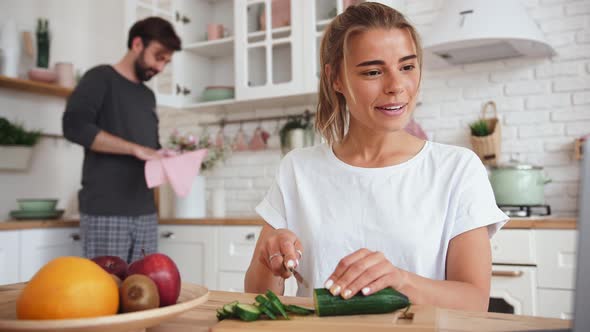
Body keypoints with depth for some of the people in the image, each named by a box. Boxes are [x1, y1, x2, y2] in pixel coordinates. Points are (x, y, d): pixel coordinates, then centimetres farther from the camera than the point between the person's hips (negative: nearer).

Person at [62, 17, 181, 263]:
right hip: (105, 212, -6)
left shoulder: (148, 96, 20)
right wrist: (136, 149, -17)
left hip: (145, 212, 6)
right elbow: (74, 126, -16)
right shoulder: (101, 78, 0)